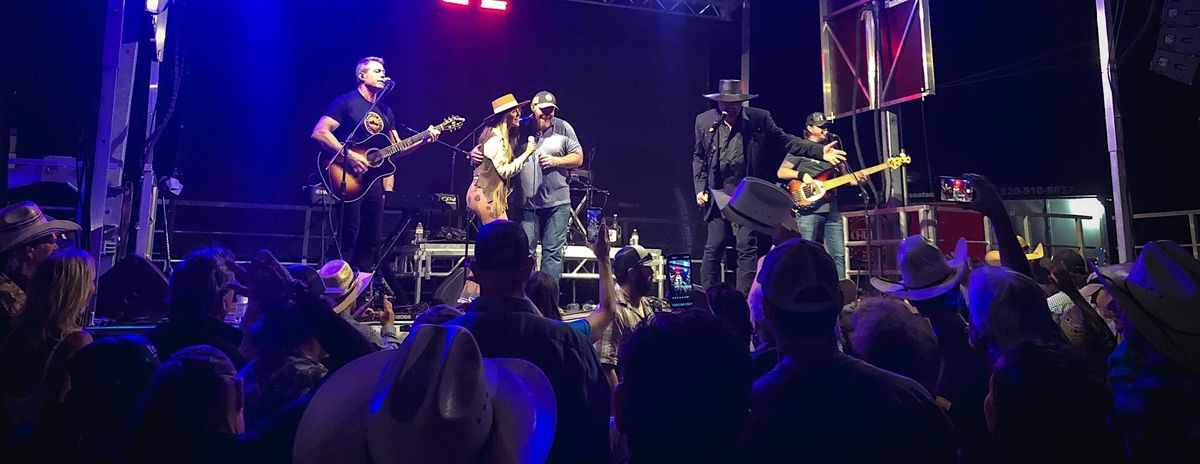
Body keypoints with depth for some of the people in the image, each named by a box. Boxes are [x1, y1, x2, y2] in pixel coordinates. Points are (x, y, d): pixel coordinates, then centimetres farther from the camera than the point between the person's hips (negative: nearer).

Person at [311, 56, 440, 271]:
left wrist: (423, 140, 2)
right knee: (347, 238, -11)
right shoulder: (346, 102, -3)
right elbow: (319, 133, -13)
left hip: (374, 179, 7)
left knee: (372, 241, 7)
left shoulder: (385, 111, 18)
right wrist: (349, 155, -22)